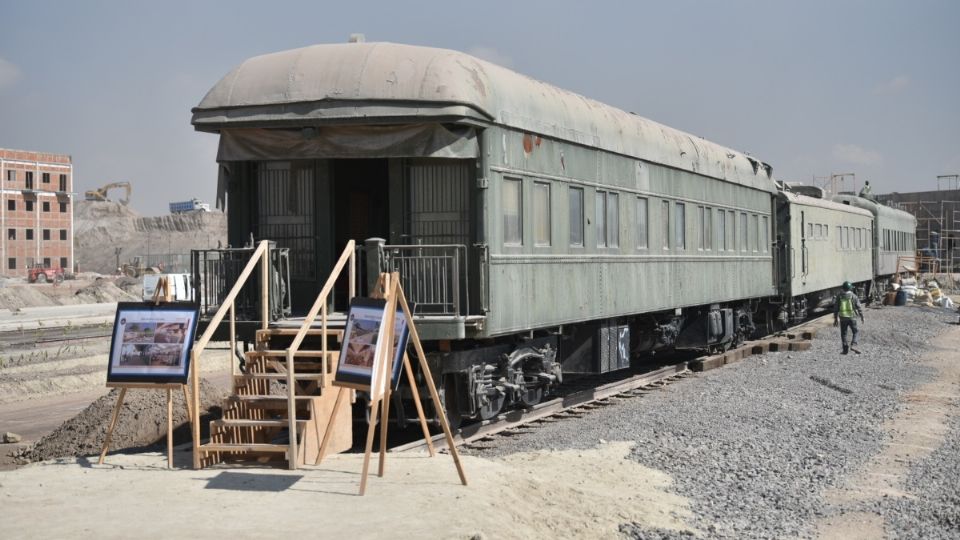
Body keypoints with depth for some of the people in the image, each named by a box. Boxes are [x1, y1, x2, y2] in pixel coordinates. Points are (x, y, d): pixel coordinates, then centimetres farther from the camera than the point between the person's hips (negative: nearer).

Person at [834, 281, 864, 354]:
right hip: (852, 317, -2)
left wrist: (835, 319, 9)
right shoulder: (853, 296, -5)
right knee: (855, 332, 12)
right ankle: (853, 345, -8)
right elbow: (858, 307, -5)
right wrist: (862, 317, 6)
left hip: (842, 318, 2)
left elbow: (836, 308, 3)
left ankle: (845, 349, 9)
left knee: (843, 334, 10)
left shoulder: (839, 296, 1)